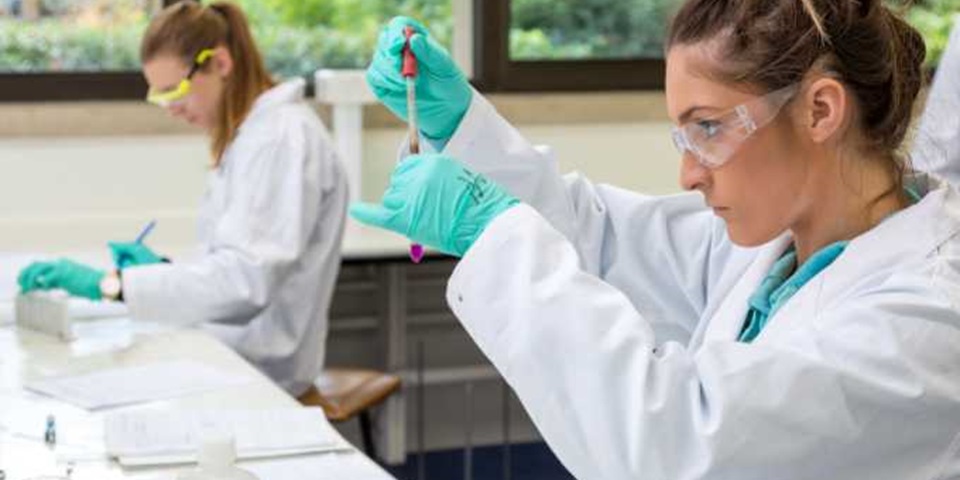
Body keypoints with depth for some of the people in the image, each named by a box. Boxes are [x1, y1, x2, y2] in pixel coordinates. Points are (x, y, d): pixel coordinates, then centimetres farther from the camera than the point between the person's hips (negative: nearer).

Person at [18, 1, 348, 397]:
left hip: (258, 366, -8)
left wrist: (111, 284, -30)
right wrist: (164, 269, 2)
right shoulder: (248, 135, 12)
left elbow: (245, 278, -28)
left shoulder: (282, 136, -17)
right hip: (229, 350, 8)